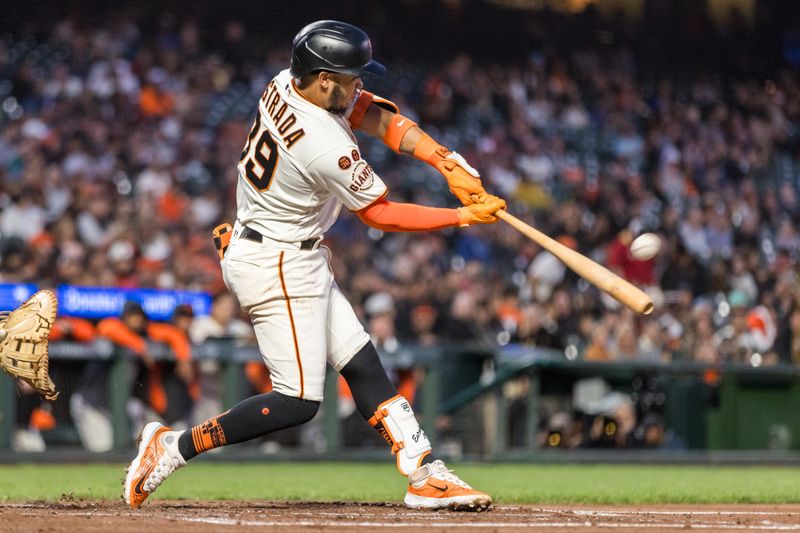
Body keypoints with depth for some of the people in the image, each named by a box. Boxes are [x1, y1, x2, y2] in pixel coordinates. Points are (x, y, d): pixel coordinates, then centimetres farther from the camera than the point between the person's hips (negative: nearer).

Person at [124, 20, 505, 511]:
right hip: (279, 268, -10)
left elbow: (383, 119, 0)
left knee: (361, 361, 9)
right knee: (298, 402, -7)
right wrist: (464, 217, -8)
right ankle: (173, 447, -4)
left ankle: (426, 474, 9)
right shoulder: (328, 147, -29)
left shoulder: (287, 85, -4)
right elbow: (381, 215, -15)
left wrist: (450, 165, -11)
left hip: (298, 261, 10)